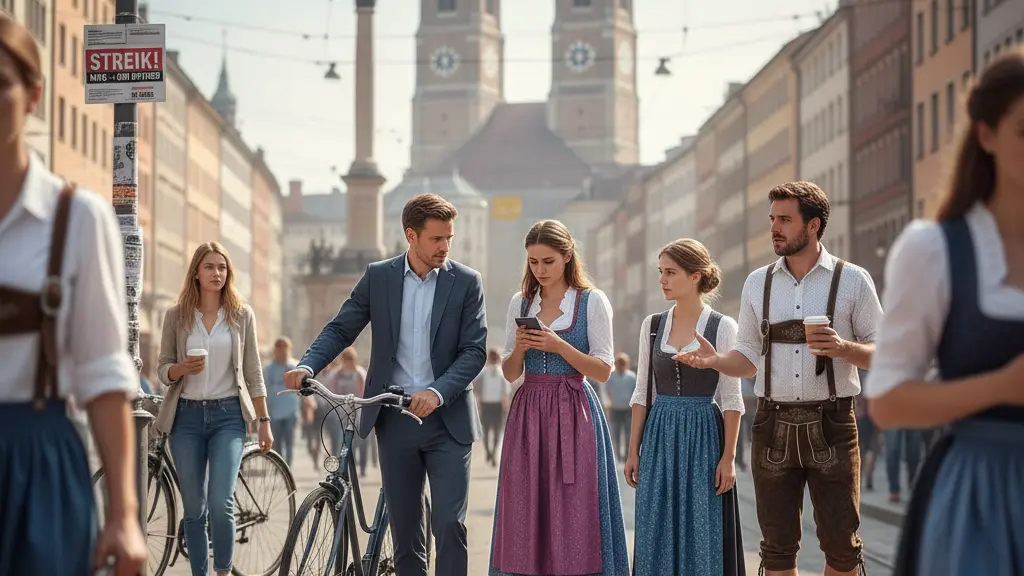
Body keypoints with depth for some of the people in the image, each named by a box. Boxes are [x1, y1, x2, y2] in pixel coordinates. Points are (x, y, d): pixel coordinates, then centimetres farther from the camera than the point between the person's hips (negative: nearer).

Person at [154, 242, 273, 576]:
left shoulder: (241, 314, 4)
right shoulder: (176, 315, 4)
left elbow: (253, 373, 6)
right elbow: (163, 369, 7)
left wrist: (264, 422, 4)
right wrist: (181, 369, -15)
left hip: (228, 415, -1)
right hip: (187, 415, 1)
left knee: (220, 504, -14)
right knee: (194, 510, 5)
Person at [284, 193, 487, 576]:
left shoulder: (466, 282, -1)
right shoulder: (378, 277, 4)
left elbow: (475, 351, -6)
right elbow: (341, 329, 5)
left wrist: (438, 392, -21)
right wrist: (307, 366, -14)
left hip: (447, 419, -2)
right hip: (394, 419, 2)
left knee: (449, 523, -9)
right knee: (404, 527, 8)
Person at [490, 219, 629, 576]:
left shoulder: (592, 301, -1)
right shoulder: (520, 303, 11)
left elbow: (603, 370, -5)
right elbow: (510, 373, 13)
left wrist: (559, 346, -15)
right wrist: (519, 348, -7)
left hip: (573, 413, -4)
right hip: (527, 412, 4)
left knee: (572, 513, -5)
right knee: (524, 513, 1)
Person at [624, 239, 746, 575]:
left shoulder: (722, 327, -4)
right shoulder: (652, 326, 7)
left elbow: (731, 399, -5)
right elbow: (642, 393, 10)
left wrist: (728, 457, -10)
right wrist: (634, 451, 6)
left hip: (703, 436, -3)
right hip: (660, 437, 4)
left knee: (703, 533, 0)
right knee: (658, 533, 4)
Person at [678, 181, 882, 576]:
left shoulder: (852, 280, 0)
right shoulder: (758, 283, 10)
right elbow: (748, 359, 12)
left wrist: (843, 347, -17)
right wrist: (715, 360, -8)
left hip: (831, 425, -3)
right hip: (773, 426, 3)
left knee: (841, 543, 0)